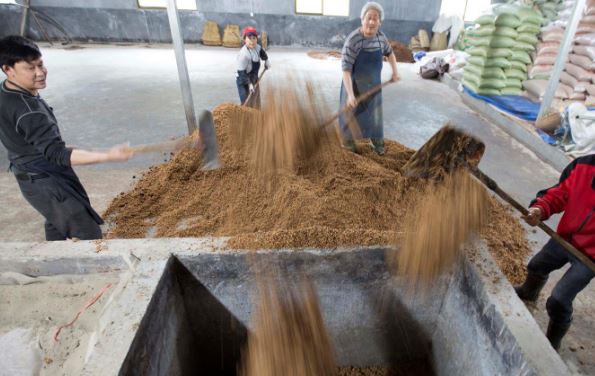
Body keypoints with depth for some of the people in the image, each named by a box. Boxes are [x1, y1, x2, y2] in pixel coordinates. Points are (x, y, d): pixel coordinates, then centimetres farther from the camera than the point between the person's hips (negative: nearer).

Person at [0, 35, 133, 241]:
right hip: (47, 184, -11)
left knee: (57, 224, 31)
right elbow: (58, 154, -38)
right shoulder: (28, 112, -32)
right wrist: (108, 156, -47)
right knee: (90, 236, -3)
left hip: (32, 179, 11)